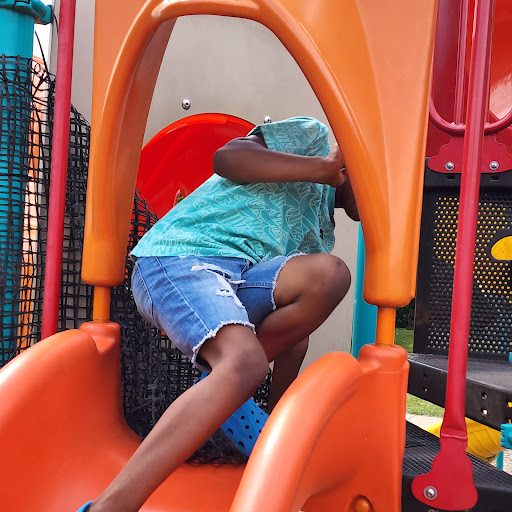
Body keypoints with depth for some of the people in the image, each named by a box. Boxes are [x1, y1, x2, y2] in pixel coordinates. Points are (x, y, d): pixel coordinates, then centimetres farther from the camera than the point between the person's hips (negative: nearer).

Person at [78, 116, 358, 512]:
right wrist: (326, 168, -9)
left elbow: (296, 325, 20)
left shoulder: (320, 232, 27)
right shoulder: (311, 135, 11)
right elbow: (227, 157, -8)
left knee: (329, 274, -19)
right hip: (180, 257, -6)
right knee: (245, 361, -31)